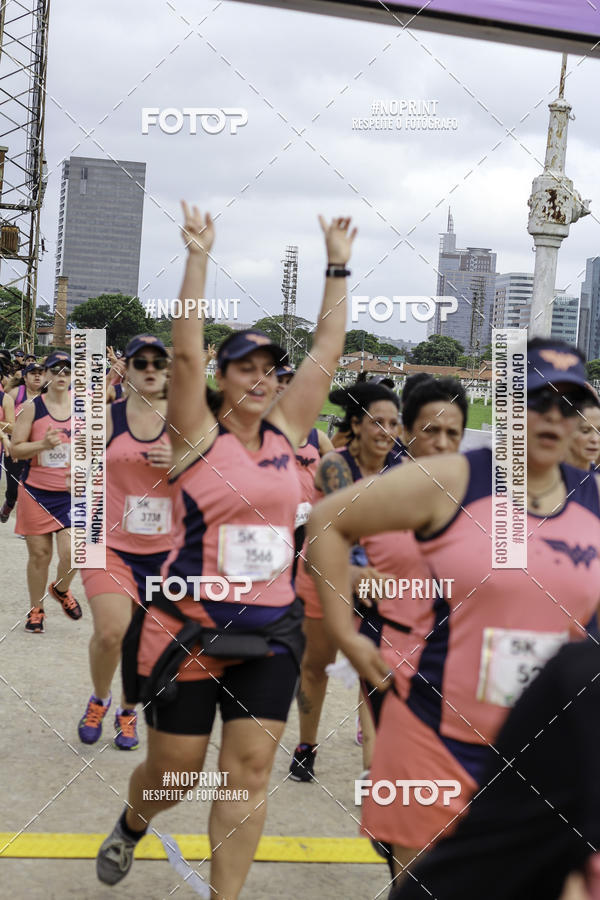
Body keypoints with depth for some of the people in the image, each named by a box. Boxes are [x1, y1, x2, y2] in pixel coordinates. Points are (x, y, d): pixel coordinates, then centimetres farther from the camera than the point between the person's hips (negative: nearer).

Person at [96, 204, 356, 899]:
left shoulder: (286, 432, 6)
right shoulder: (198, 436, -6)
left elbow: (327, 353, 5)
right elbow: (185, 353, -19)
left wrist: (338, 268, 5)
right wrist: (198, 259, -21)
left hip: (268, 632, 4)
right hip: (189, 629, -3)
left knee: (250, 769, -2)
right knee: (172, 770, 10)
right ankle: (130, 827, 44)